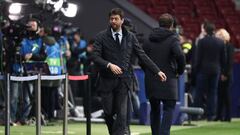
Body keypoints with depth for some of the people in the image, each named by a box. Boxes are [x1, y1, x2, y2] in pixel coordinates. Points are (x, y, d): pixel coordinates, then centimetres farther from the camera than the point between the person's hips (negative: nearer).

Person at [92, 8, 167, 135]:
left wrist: (157, 71, 0)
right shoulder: (101, 37, 1)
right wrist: (109, 65, -22)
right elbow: (95, 56, -6)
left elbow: (142, 56, 6)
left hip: (123, 81, 0)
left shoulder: (130, 37, 6)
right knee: (108, 113, 5)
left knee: (121, 114, -8)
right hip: (107, 80, 0)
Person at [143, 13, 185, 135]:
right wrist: (180, 71, -6)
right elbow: (180, 55, -22)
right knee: (169, 108, 0)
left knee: (154, 109, 14)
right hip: (168, 79, -5)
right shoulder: (173, 39, -6)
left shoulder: (149, 39, 9)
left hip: (151, 80, 5)